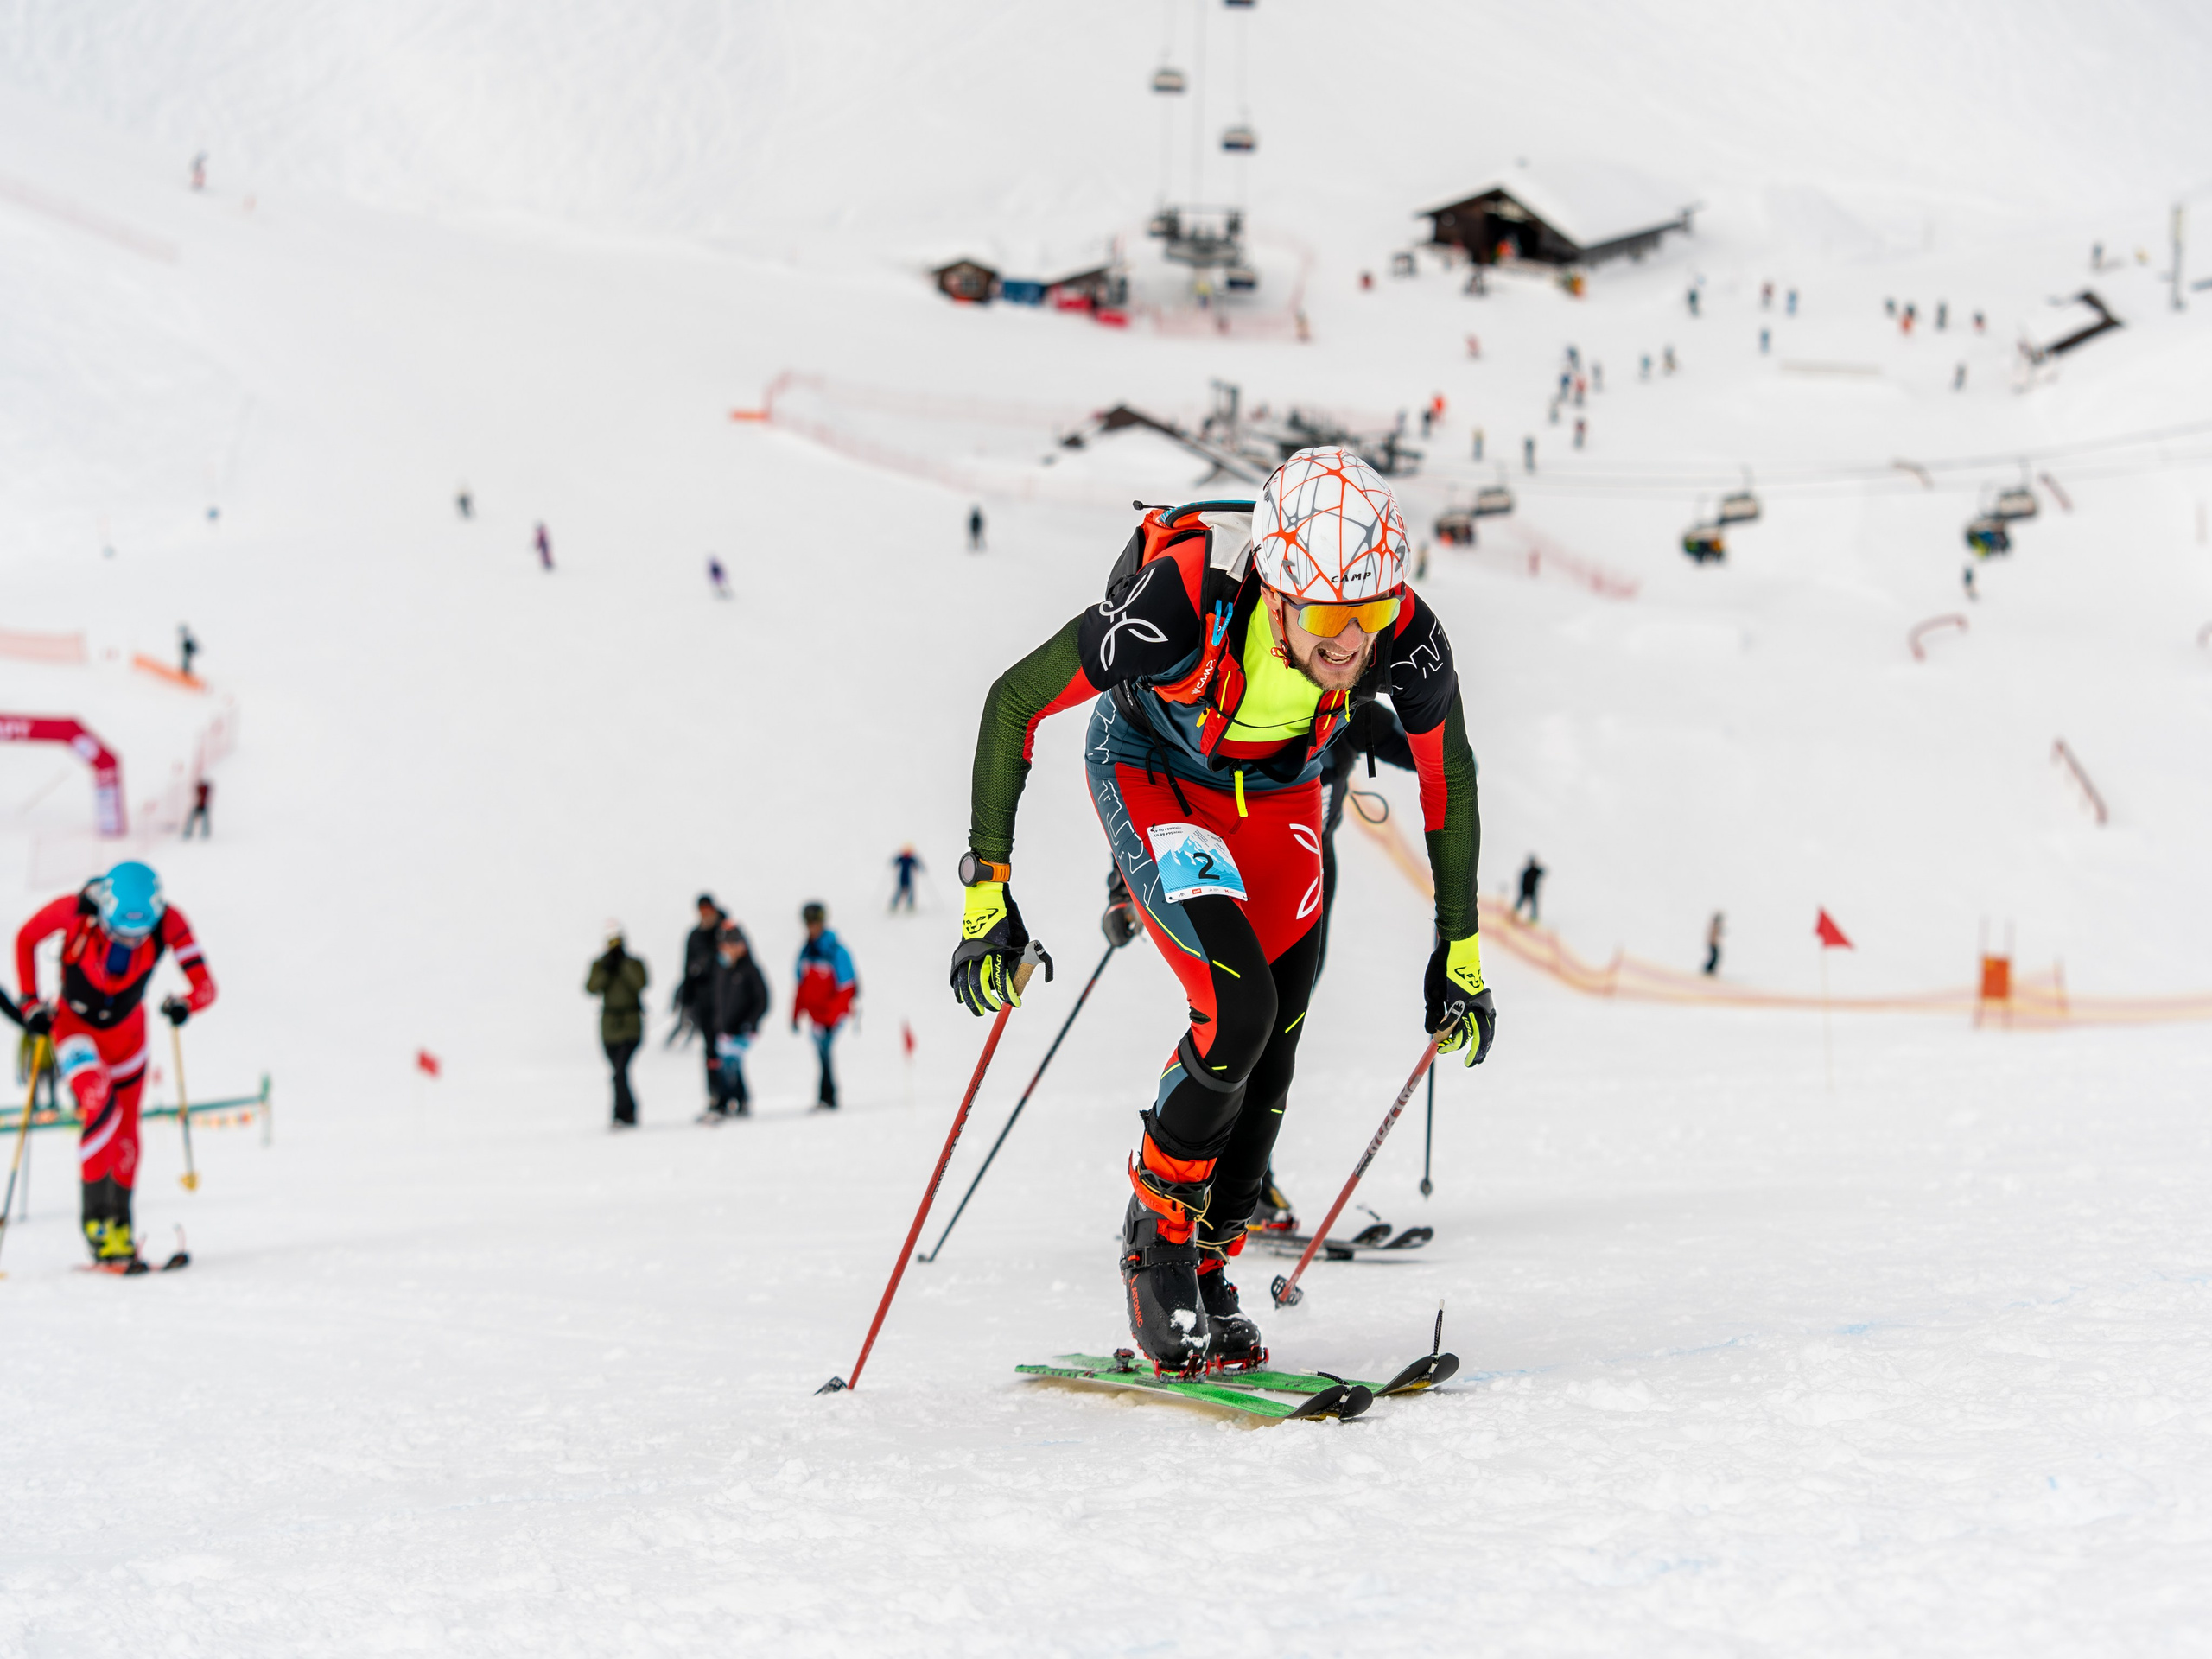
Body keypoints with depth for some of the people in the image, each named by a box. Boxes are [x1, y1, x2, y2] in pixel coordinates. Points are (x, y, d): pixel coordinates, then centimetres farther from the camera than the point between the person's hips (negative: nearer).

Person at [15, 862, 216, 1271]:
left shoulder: (168, 922, -28)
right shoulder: (76, 911, -31)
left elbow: (205, 986, -29)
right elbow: (26, 939, -11)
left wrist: (186, 1004, -50)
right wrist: (31, 1003, -12)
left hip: (126, 1031, 3)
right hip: (74, 1026, -3)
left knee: (125, 1134, 10)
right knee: (100, 1105, -26)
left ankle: (120, 1229, 27)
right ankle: (95, 1218, -16)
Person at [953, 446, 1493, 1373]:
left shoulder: (1405, 634, -30)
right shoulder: (1183, 602, -41)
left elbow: (1449, 778, -9)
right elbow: (1015, 702, -26)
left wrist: (1459, 950, -2)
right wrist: (988, 886, -27)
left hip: (1279, 794, 4)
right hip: (1151, 773, -4)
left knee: (1271, 1056, -2)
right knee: (1239, 1010, -23)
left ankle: (1206, 1264, 20)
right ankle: (1155, 1233, 1)